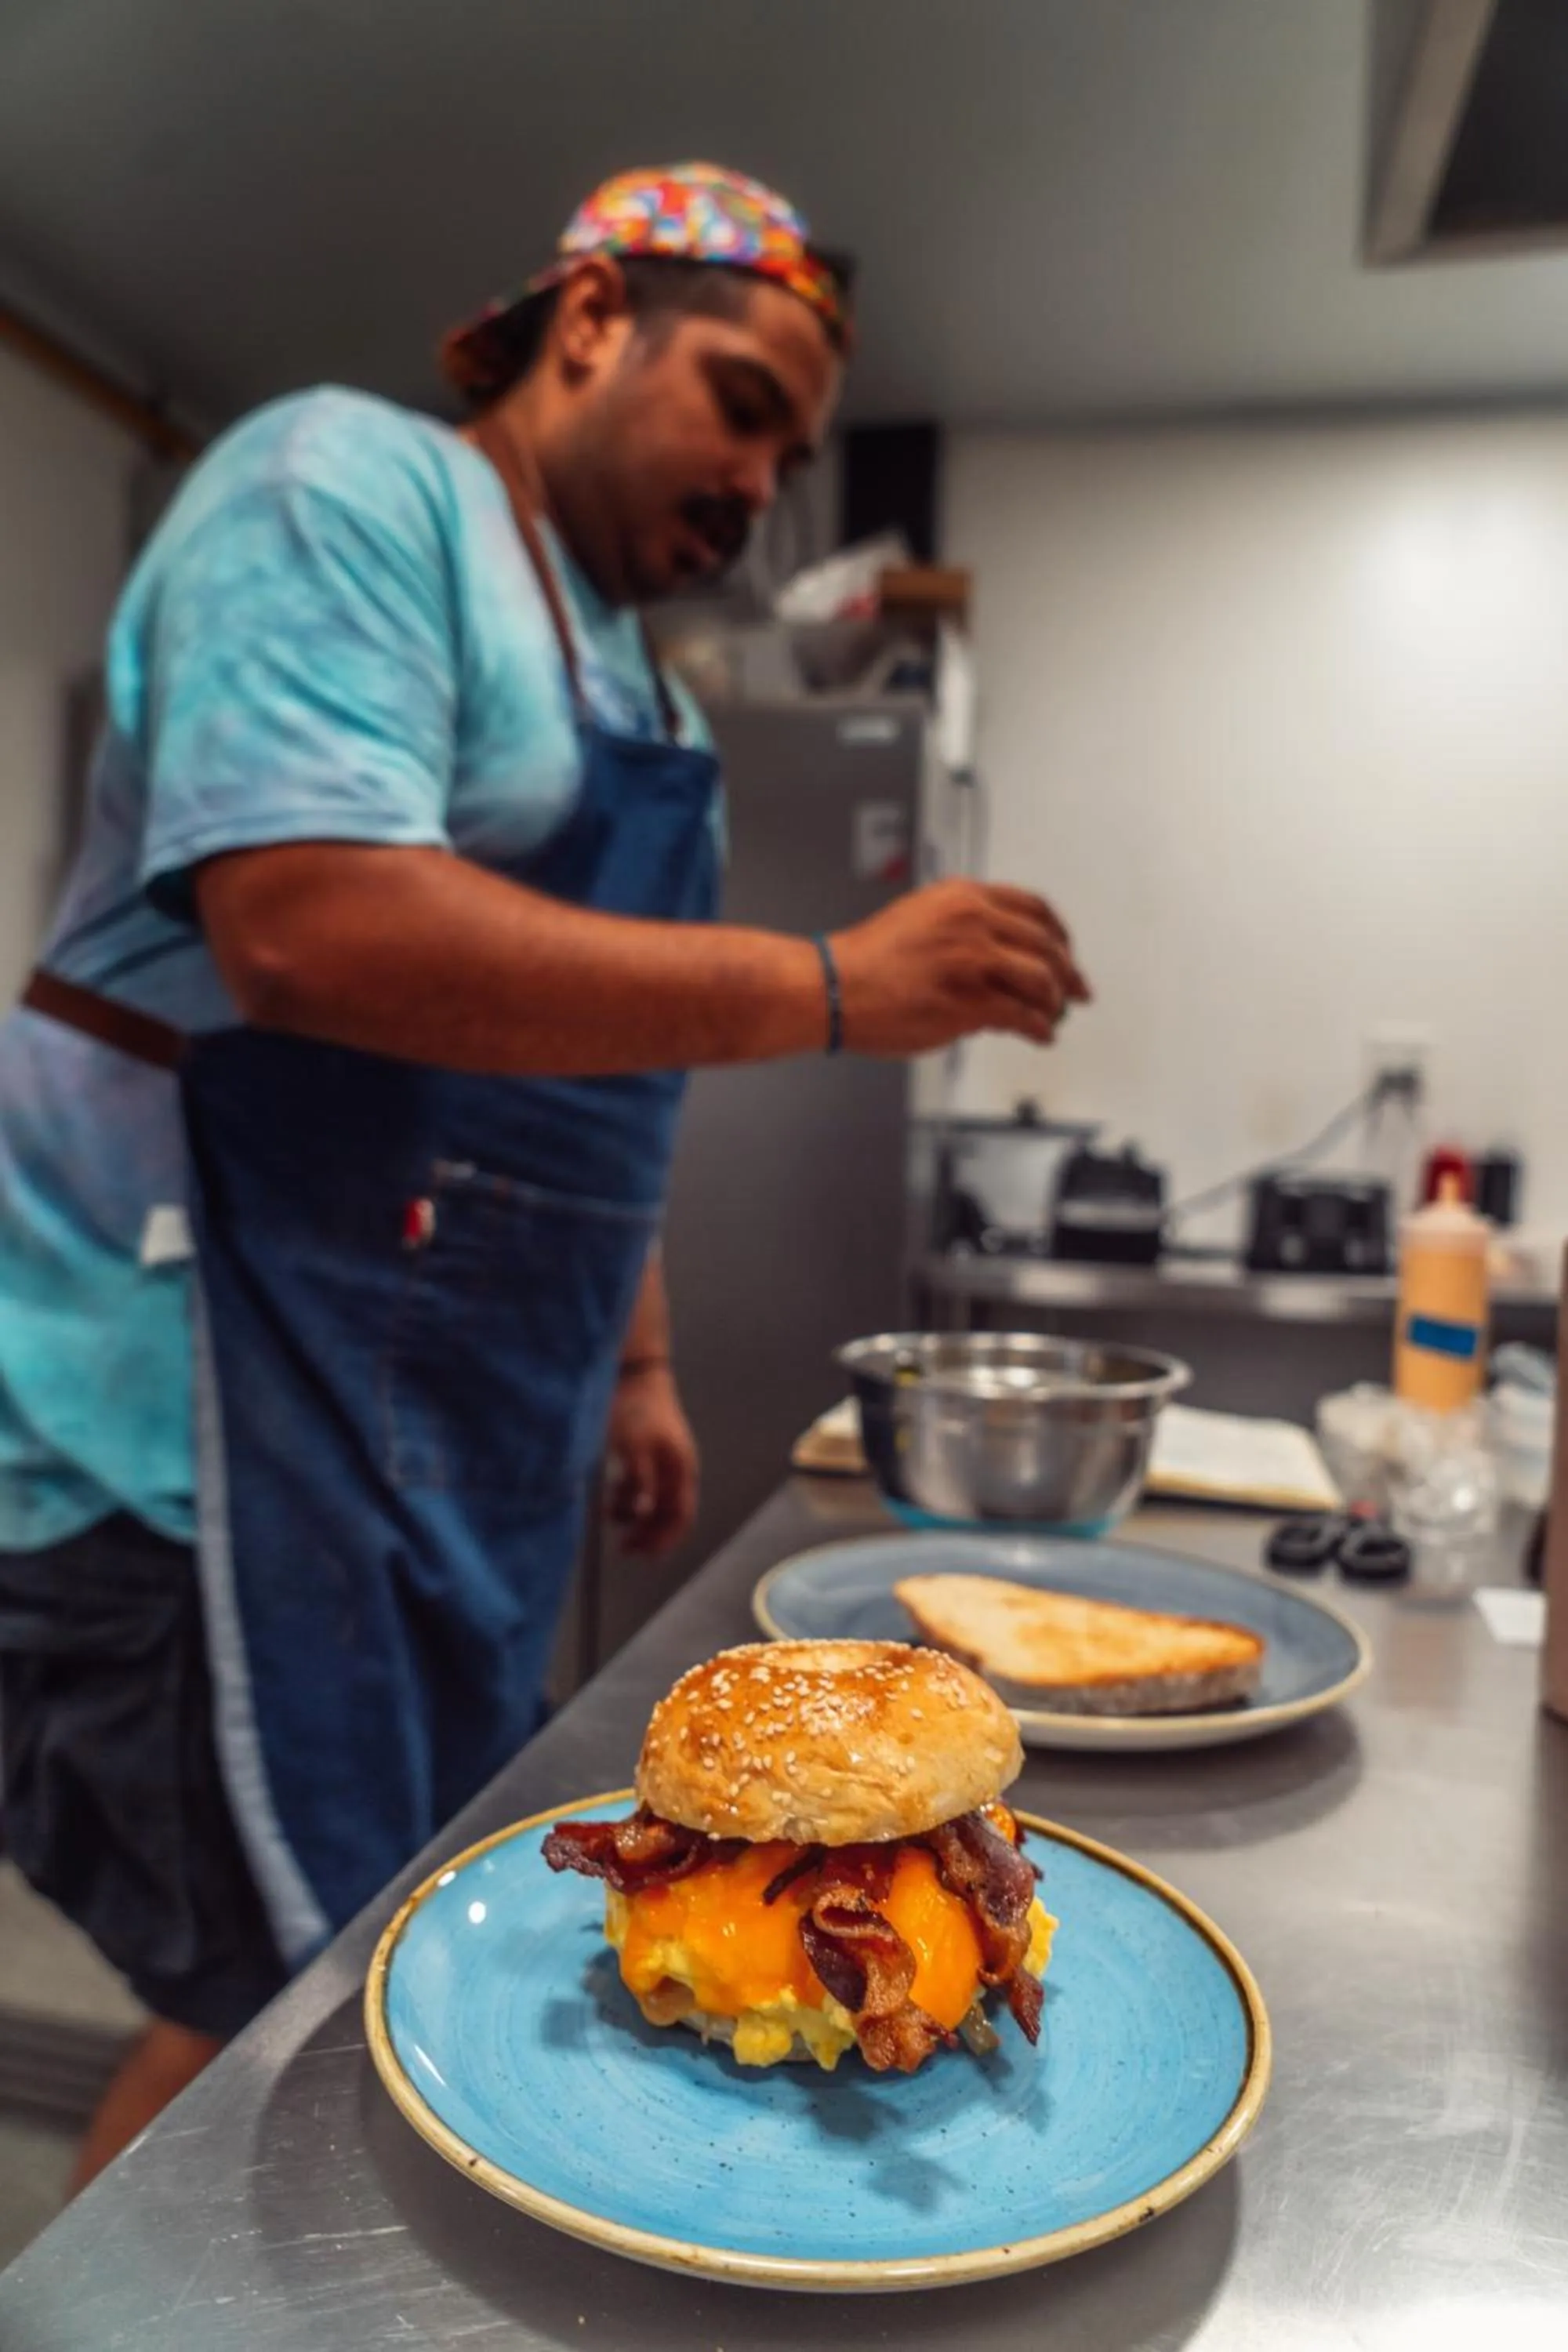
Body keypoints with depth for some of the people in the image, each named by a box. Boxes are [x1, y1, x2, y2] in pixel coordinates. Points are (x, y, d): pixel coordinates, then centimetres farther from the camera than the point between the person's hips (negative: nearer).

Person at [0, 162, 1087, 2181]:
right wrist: (830, 990, -23)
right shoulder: (351, 482, -8)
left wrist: (637, 1365, 19)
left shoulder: (633, 681, 19)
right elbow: (307, 925, -25)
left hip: (464, 1436, 9)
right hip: (220, 1396, -8)